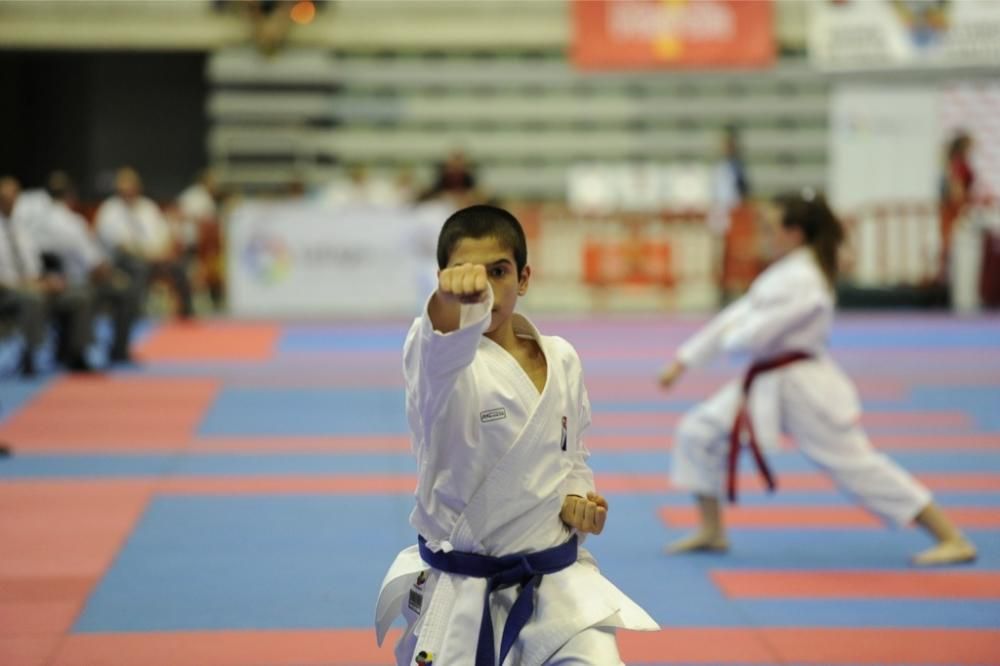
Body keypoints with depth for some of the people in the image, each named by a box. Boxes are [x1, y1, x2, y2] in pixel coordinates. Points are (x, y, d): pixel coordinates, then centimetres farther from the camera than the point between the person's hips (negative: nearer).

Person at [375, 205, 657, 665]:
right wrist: (453, 300, -62)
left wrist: (576, 498, -4)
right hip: (459, 596, -2)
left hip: (556, 585, 2)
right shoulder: (436, 362, -13)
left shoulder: (561, 360, 2)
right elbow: (442, 344, -40)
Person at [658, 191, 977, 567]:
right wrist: (685, 360, 12)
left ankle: (953, 541, -3)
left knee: (856, 464, -8)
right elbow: (739, 314, 14)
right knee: (697, 433, 6)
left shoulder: (803, 280, -21)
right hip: (768, 381, 10)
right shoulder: (786, 271, 12)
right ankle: (712, 532, 17)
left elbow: (756, 335, -25)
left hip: (802, 387, -10)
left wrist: (727, 339, -1)